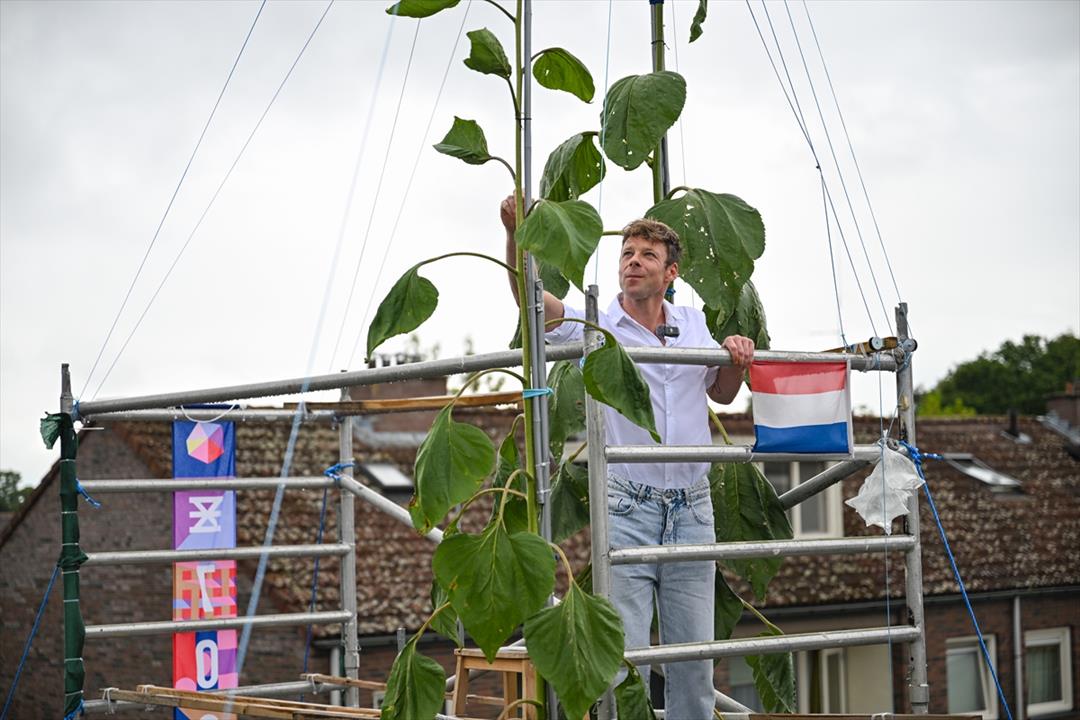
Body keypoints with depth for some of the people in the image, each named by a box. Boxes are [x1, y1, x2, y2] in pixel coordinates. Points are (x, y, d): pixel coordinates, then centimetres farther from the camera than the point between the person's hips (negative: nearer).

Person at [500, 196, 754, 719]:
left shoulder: (693, 323, 11)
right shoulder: (595, 329, -2)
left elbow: (722, 394, 26)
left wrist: (737, 361, 4)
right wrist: (514, 233, -36)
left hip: (692, 512, 4)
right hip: (627, 511, -3)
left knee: (694, 658, 7)